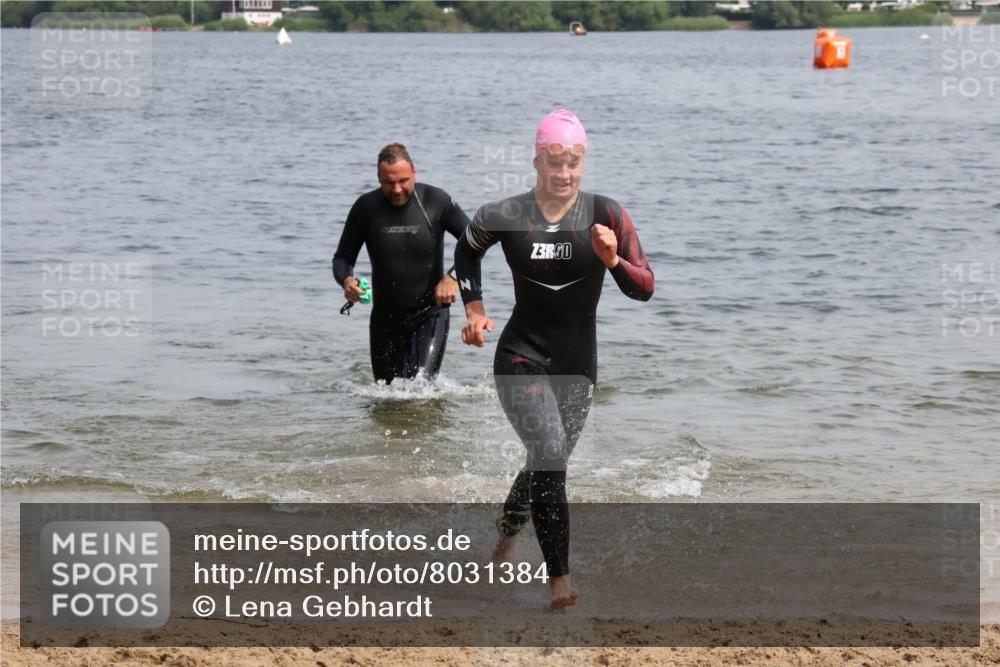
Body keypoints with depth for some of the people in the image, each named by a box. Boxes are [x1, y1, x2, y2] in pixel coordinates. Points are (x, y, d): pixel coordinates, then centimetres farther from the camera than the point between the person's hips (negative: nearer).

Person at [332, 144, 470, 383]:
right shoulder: (366, 208, -5)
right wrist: (347, 281, -21)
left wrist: (453, 277, -21)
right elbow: (342, 258, 2)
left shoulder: (436, 201, -10)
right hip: (385, 317, 3)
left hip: (429, 314, -3)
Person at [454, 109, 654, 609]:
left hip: (577, 364, 3)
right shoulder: (503, 217, -9)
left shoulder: (605, 215, -8)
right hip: (521, 358, -3)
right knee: (549, 451, -23)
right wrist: (474, 310, 6)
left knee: (549, 460, 17)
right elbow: (467, 250, 14)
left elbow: (644, 289, -10)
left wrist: (613, 260, -28)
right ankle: (560, 580, -21)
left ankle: (509, 523, 51)